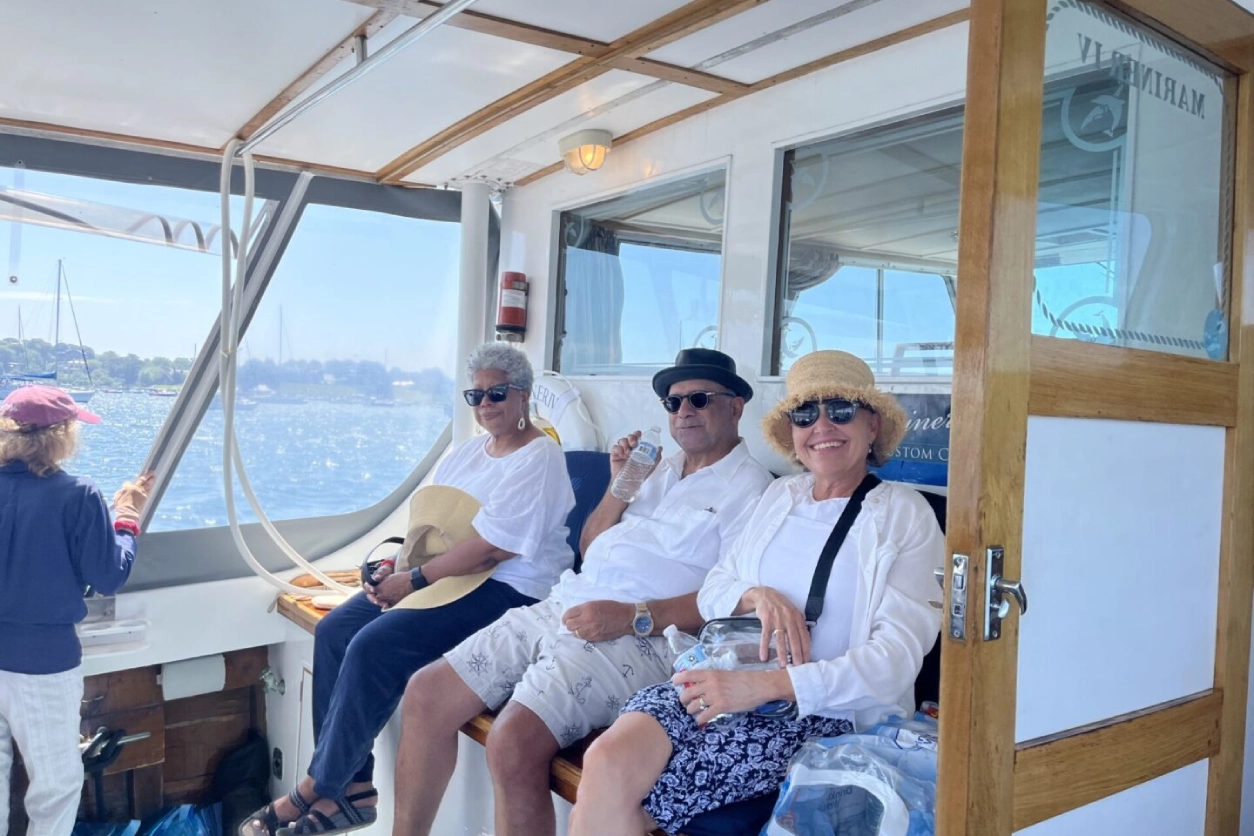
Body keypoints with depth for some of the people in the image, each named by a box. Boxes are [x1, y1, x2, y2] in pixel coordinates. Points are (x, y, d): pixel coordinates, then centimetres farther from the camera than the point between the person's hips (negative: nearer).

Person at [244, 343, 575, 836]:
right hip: (440, 576, 9)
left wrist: (413, 581, -16)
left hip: (505, 591, -9)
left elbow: (491, 548, -21)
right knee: (334, 630, -6)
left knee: (375, 645, -23)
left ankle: (316, 790, -7)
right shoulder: (466, 451, 16)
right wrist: (393, 568, -3)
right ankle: (353, 787, -3)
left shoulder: (538, 460, -12)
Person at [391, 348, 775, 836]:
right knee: (425, 695, 0)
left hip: (640, 638, -8)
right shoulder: (659, 470, 21)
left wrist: (633, 616, -22)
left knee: (513, 742, -29)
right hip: (560, 608, 8)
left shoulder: (749, 489, -4)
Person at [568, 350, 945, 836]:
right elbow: (711, 591, 16)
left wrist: (765, 685, -21)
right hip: (730, 683, 5)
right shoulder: (781, 495, 16)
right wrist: (756, 594, -9)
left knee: (614, 789, -24)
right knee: (608, 760, -26)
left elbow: (896, 658, -11)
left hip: (824, 715, -4)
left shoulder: (905, 515, -1)